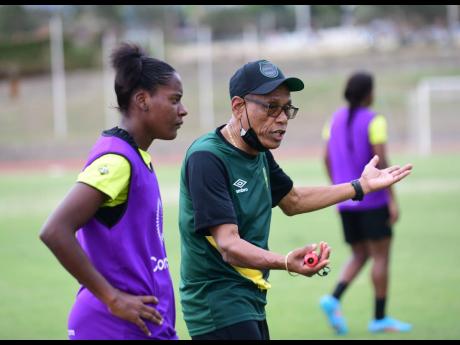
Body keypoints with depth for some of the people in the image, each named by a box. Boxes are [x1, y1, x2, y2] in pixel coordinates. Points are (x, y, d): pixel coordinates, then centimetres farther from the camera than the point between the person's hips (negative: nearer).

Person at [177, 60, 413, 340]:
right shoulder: (207, 158, -19)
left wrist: (361, 186, 26)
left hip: (251, 302, 9)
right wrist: (286, 262, -42)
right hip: (218, 303, -9)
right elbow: (228, 246, -27)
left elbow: (293, 201, 27)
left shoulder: (260, 154, 8)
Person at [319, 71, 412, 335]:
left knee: (360, 256, 14)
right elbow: (381, 161, -17)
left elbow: (327, 159, 10)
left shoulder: (336, 119, 8)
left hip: (345, 202, 6)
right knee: (381, 256, 3)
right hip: (373, 200, -6)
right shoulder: (374, 120, -10)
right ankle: (380, 318, 5)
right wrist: (393, 200, -14)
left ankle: (334, 298, -9)